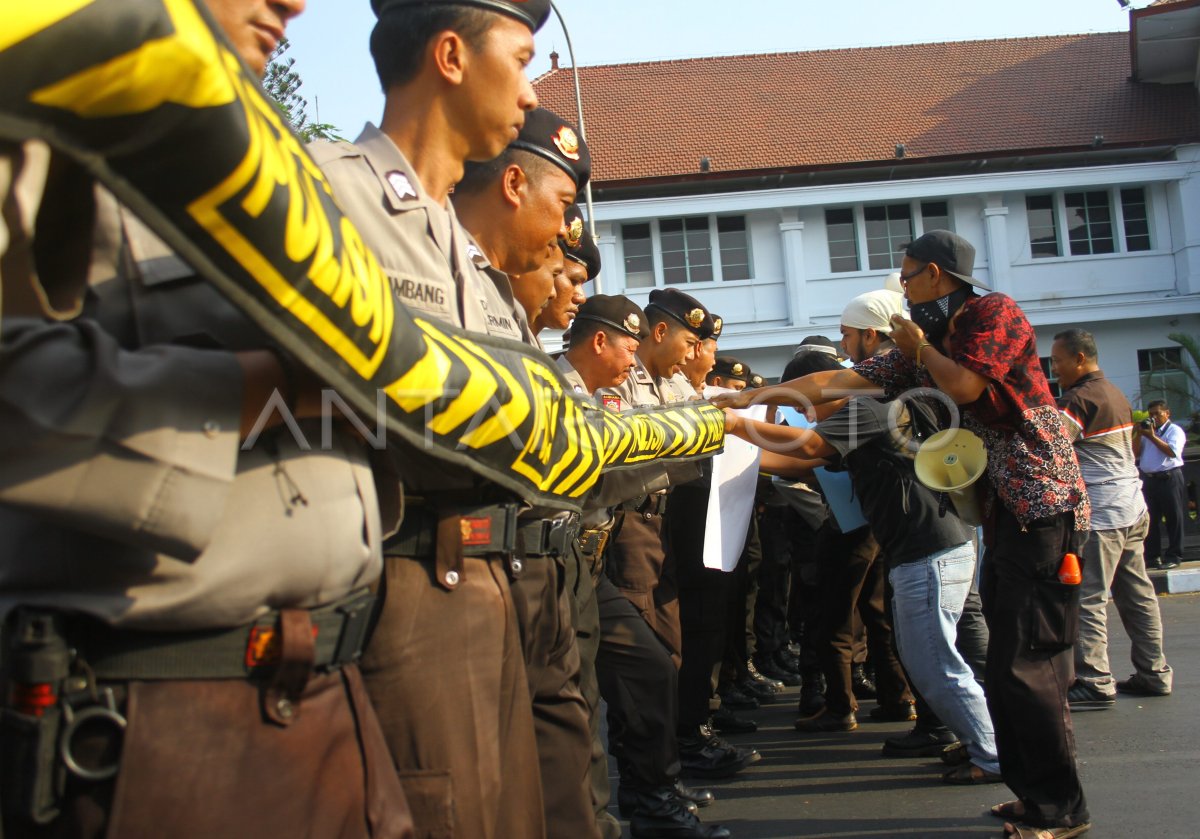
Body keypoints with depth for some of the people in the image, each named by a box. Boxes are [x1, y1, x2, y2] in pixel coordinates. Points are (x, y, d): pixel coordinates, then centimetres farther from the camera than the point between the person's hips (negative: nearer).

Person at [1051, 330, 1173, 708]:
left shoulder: (1080, 399, -14)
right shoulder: (1116, 394, 16)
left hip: (1100, 514, -10)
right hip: (1132, 508, 10)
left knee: (1087, 598, -9)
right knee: (1137, 593, 13)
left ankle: (1094, 683, -10)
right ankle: (1153, 672, 19)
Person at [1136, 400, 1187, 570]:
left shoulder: (1175, 430, -1)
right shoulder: (1147, 430, 18)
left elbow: (1172, 452, -17)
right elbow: (1135, 453, 14)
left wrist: (1152, 436, -16)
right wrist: (1139, 435, 2)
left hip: (1169, 478, -6)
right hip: (1148, 479, 6)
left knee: (1173, 518, -1)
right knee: (1150, 519, 7)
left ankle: (1174, 556, 3)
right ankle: (1153, 556, 13)